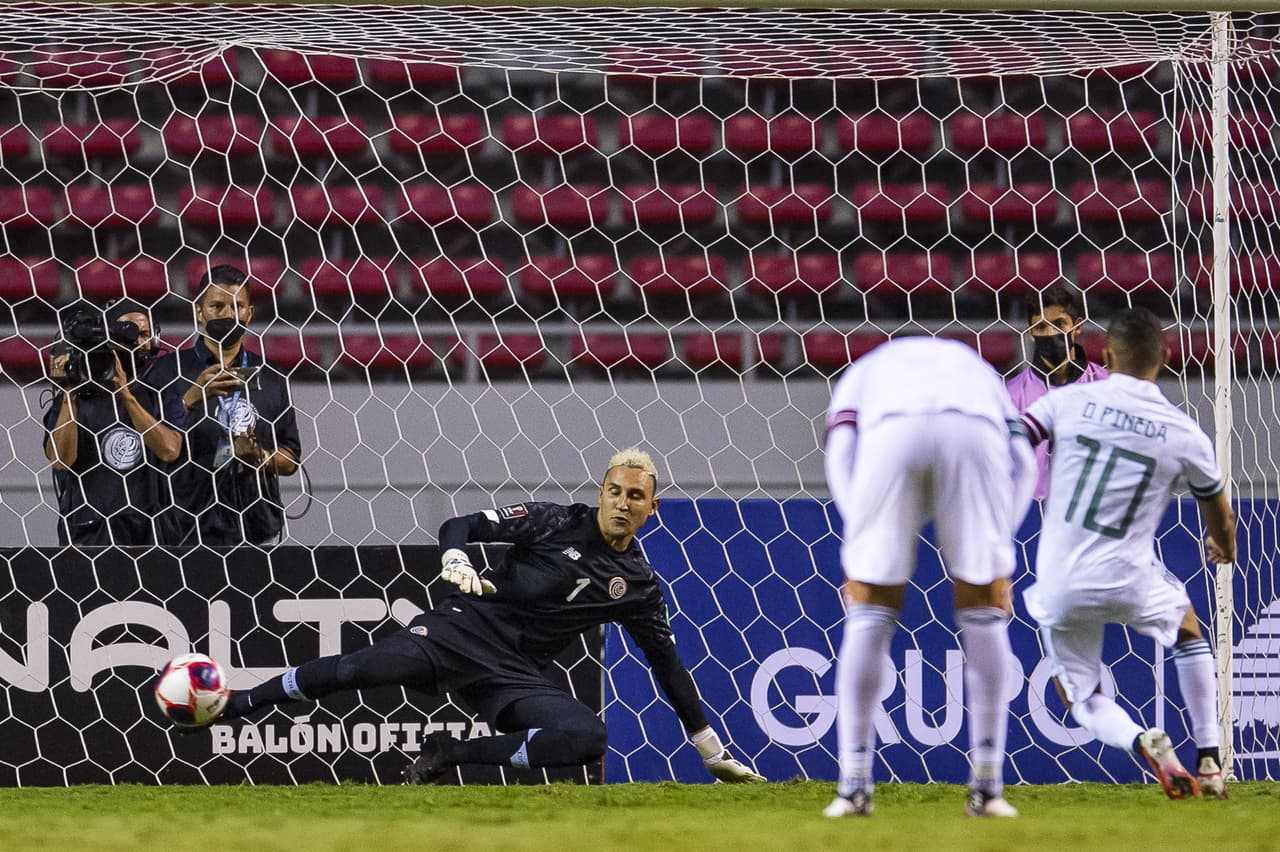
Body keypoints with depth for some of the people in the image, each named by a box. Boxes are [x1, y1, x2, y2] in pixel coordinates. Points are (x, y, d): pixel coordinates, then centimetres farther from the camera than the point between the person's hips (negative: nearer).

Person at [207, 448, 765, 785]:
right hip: (465, 630, -3)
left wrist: (712, 750, 18)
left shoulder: (637, 585, 11)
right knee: (363, 668, -29)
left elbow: (667, 666, 18)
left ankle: (451, 755, -14)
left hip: (514, 673, 3)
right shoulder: (554, 523, 2)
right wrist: (455, 561, -25)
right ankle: (234, 705, -14)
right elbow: (459, 526, 0)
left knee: (588, 738, -27)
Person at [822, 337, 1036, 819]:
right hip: (975, 435, 1)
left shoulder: (863, 372, 40)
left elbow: (840, 456, 17)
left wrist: (863, 540, 11)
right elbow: (1022, 463, 24)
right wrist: (996, 548, 18)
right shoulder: (978, 370, 44)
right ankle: (987, 788, 15)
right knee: (985, 612, 15)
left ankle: (854, 785, 11)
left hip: (893, 434, -1)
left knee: (869, 613, 13)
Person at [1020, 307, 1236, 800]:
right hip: (1128, 581, 0)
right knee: (1188, 631, 31)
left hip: (1059, 588, 0)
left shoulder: (1068, 401, -2)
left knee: (1083, 699, 19)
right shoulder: (1185, 436, -1)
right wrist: (1224, 548, 38)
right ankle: (1209, 763, 21)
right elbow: (1218, 514, 15)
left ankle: (1141, 741, -14)